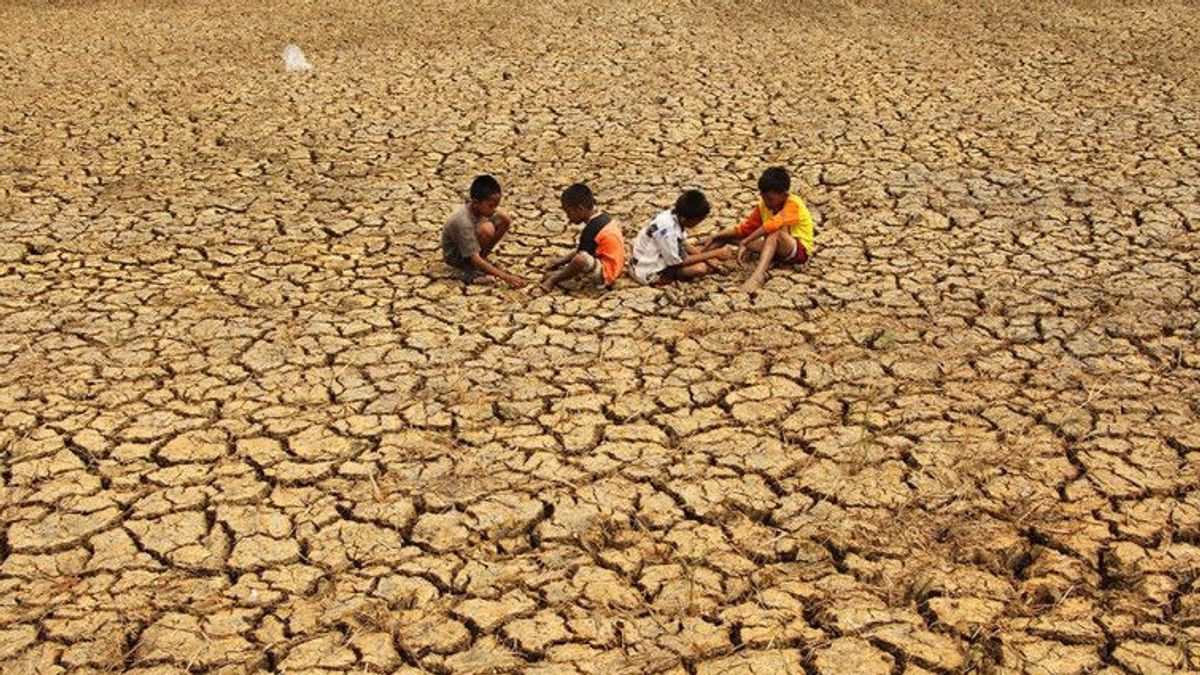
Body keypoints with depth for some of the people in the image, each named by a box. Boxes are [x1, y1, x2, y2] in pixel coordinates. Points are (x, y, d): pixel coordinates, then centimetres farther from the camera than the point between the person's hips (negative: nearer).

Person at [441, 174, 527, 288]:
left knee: (504, 217, -14)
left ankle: (483, 256, -1)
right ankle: (468, 269, -12)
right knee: (486, 229, -35)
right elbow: (475, 259, -36)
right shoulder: (463, 222, -37)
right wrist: (504, 276, -39)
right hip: (455, 256, -7)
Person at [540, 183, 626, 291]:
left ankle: (553, 280, -9)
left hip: (605, 274, -11)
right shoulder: (603, 217, 8)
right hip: (615, 269, 11)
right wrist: (561, 261, 15)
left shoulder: (591, 230, -20)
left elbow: (581, 256, -16)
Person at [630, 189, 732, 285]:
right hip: (650, 272, -9)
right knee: (700, 268, -20)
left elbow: (684, 244, 8)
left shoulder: (674, 215, -7)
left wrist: (708, 258, -4)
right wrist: (713, 254, -20)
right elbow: (677, 262, -24)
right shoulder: (667, 230, -33)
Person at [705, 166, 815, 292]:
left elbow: (772, 225, -37)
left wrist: (745, 242, -41)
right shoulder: (764, 205, 1)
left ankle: (758, 275, -54)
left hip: (800, 250, -8)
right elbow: (747, 228, 2)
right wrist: (722, 235, -12)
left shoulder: (793, 204, -22)